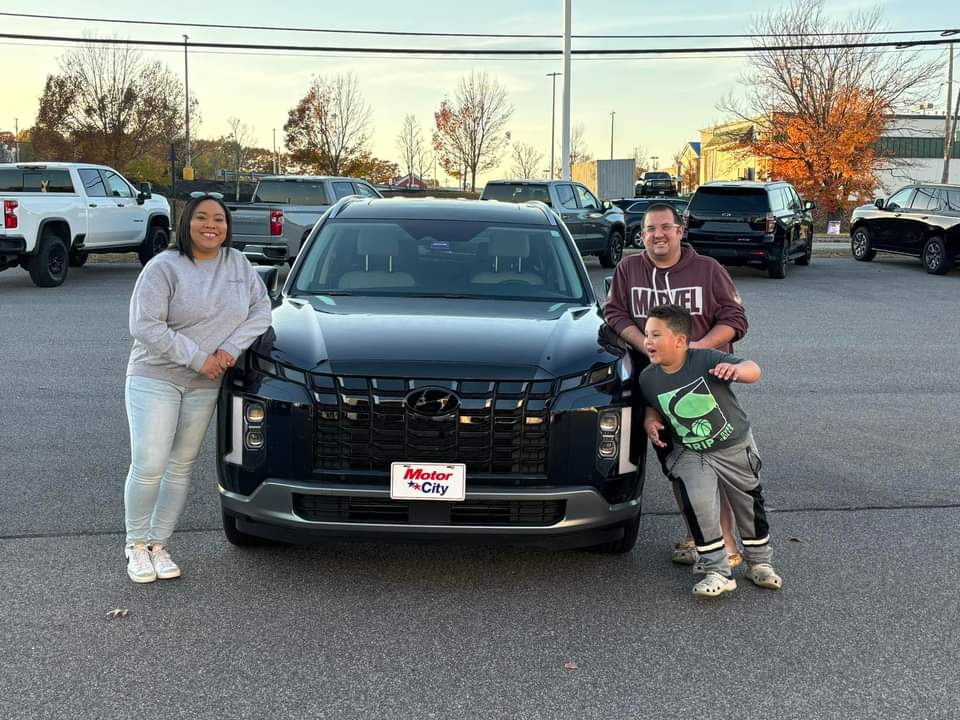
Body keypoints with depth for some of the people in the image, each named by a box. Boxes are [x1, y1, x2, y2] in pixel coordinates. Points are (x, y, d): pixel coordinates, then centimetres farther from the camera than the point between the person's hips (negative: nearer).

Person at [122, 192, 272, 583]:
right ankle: (136, 544, 11)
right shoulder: (163, 268, -10)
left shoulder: (238, 264, 5)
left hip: (204, 386, 4)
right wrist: (197, 358, -18)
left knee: (182, 466, 8)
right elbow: (145, 326, -15)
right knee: (149, 466, -8)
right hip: (154, 379, -4)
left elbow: (261, 309, 5)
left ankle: (158, 544, 20)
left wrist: (232, 348, -11)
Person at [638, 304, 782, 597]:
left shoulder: (706, 359, -24)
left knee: (750, 504, 13)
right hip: (691, 454, 1)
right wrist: (650, 419, -10)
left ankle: (760, 563, 38)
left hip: (735, 445, -1)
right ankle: (718, 572, -7)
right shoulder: (648, 378, -12)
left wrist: (737, 369, -51)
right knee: (697, 503, -22)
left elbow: (754, 370, -29)